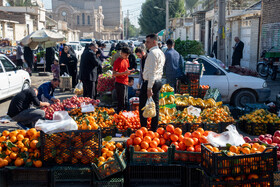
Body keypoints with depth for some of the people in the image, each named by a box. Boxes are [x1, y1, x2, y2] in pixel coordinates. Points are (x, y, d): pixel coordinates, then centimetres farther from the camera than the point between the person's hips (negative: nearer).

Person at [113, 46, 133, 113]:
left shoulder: (126, 60, 13)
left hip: (125, 83, 9)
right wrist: (124, 73, -25)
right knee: (121, 102, -6)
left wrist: (130, 71, 4)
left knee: (125, 101, 15)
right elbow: (114, 74, -17)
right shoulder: (117, 61, -13)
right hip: (120, 83, -9)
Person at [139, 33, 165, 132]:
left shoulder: (152, 53, -15)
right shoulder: (161, 53, 16)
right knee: (155, 107, 11)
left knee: (142, 108, -2)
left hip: (150, 82, -10)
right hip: (158, 81, 10)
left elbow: (151, 72, -21)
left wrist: (149, 88, -23)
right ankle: (154, 130, 17)